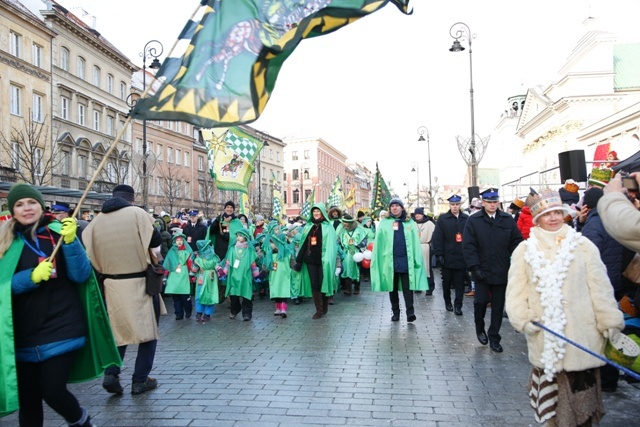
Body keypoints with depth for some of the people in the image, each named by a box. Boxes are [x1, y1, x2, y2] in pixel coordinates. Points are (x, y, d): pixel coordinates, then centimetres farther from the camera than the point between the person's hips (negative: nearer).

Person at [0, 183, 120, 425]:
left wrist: (70, 241, -21)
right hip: (24, 332, 3)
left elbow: (81, 276, -8)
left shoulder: (58, 232, -2)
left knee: (52, 390, -4)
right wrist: (31, 277, -20)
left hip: (62, 327, -2)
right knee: (27, 397, 10)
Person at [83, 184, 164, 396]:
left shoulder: (97, 220, 5)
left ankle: (111, 374, 8)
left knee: (118, 329, 20)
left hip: (111, 284, 5)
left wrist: (108, 271, 15)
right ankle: (140, 380, 12)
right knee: (148, 330, 9)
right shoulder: (137, 213, -9)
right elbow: (156, 240, -11)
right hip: (139, 283, -4)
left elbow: (91, 253, 4)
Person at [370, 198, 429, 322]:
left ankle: (410, 312, 2)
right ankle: (395, 312, 21)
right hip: (390, 260, 1)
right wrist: (376, 260, -4)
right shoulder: (384, 223, 5)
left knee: (407, 288, -1)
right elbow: (378, 243, 2)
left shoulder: (410, 223, 7)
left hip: (406, 260, -1)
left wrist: (417, 260, -4)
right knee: (392, 288, 10)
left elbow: (415, 243, 3)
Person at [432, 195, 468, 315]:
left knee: (460, 283, 4)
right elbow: (437, 238, -4)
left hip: (462, 257, 0)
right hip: (447, 257, 0)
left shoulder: (466, 219, 3)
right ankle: (447, 302, 32)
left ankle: (458, 305, 13)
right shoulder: (443, 219, 0)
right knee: (447, 282, 13)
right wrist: (439, 254, -10)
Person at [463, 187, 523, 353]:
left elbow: (517, 242, 5)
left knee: (498, 306, 7)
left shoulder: (508, 220, 3)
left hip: (501, 272, 2)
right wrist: (475, 267, -13)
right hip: (482, 271, -2)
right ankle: (480, 328, 28)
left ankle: (494, 338, 22)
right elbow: (468, 246, -6)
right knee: (481, 301, 0)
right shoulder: (473, 220, -2)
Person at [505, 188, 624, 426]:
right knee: (549, 386, 12)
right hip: (544, 338, 1)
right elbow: (516, 290, 3)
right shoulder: (525, 250, 3)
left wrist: (611, 323, 0)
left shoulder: (582, 245, 0)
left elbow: (599, 287, 1)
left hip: (580, 335, -1)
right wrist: (523, 319, -8)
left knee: (580, 389, 4)